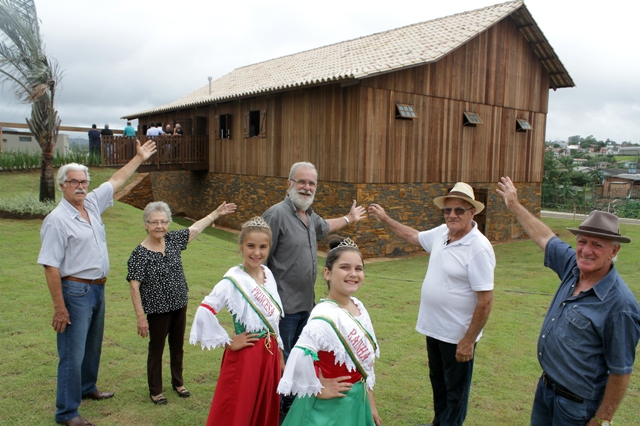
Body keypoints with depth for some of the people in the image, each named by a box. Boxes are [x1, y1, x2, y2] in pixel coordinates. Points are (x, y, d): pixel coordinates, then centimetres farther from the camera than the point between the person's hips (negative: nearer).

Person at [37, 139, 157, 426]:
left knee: (93, 346, 22)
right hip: (75, 291, -8)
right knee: (72, 354, -1)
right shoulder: (57, 220, -16)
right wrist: (59, 307, -20)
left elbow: (117, 180, 19)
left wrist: (139, 158, 24)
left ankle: (87, 388, 42)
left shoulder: (92, 204, 5)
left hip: (97, 288, 8)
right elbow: (50, 266, -19)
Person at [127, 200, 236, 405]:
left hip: (179, 305, 5)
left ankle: (178, 382, 40)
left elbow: (196, 227, 10)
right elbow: (135, 287, -17)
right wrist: (141, 317, -19)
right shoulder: (140, 254, -18)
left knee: (177, 345, 20)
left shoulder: (173, 239, -3)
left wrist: (217, 212, 15)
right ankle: (155, 391, 30)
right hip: (158, 309, -5)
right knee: (156, 349, 11)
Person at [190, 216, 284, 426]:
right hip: (245, 355, -6)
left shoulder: (268, 274, 3)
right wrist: (228, 342, -16)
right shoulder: (234, 279, -17)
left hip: (269, 353, 6)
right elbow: (205, 312, -26)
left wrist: (279, 356, 15)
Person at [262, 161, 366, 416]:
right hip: (284, 306, -8)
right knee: (280, 359, 5)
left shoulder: (309, 215, 9)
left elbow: (323, 227, 34)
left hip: (306, 303, 8)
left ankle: (291, 404, 38)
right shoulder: (277, 214, -18)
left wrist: (349, 219, 44)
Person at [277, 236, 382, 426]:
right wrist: (319, 389, -24)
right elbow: (300, 356, -39)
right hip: (331, 406, -7)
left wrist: (370, 405, 13)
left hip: (357, 402, 7)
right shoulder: (325, 316, -25)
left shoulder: (359, 308, 0)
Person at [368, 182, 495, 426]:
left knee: (455, 392, 12)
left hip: (457, 336, -8)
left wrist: (469, 341, -20)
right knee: (437, 383, 26)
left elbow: (486, 300, -23)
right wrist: (385, 219, 21)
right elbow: (413, 236, 20)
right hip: (433, 327, 8)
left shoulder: (478, 248, -24)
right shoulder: (441, 233, -1)